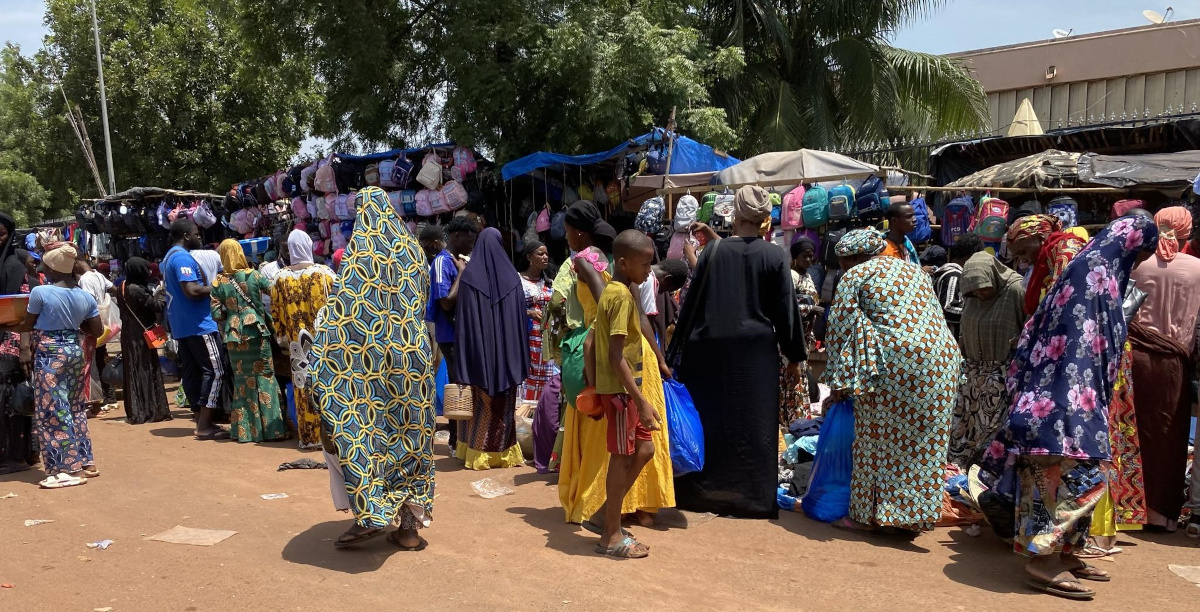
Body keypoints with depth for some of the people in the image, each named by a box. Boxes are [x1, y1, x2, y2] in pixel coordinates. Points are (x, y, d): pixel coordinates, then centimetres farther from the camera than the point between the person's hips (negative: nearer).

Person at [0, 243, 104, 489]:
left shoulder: (40, 292, -13)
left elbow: (27, 326, -1)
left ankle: (69, 468, 0)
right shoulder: (86, 296, 2)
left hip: (50, 354, -6)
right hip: (75, 351, 6)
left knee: (53, 411, -1)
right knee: (76, 408, 15)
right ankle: (85, 462, 20)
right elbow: (97, 331, 7)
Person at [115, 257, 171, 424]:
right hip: (141, 336, -9)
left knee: (133, 372, 12)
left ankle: (135, 412, 17)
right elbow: (156, 306, -15)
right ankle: (148, 411, 3)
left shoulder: (123, 287, 8)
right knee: (146, 371, -2)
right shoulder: (137, 290, -20)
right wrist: (160, 294, 1)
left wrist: (154, 294, 11)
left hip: (129, 335, 9)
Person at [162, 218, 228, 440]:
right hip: (198, 324, -11)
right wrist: (215, 288, -10)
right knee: (215, 371, -9)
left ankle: (201, 421, 13)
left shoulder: (169, 257, 19)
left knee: (192, 372, 9)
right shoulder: (183, 257, -14)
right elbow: (192, 290, -25)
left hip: (181, 325, 11)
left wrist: (206, 287, 16)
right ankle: (204, 426, -10)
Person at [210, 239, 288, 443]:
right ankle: (271, 428, 4)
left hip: (234, 337, 2)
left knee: (242, 380, 11)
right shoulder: (254, 275, -4)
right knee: (265, 377, 4)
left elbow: (216, 314, -1)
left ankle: (244, 429, 14)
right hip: (256, 332, -2)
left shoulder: (218, 282, 1)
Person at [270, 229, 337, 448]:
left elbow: (276, 313, 7)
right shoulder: (324, 273, -5)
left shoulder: (281, 278, 2)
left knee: (303, 386, 7)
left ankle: (309, 436, 11)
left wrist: (282, 337, 17)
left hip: (296, 343, 2)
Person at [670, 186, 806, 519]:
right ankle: (753, 496, 15)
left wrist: (679, 348, 7)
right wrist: (794, 356, 7)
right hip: (756, 352, -1)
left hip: (711, 349, 1)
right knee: (754, 425, 8)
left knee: (709, 421, 11)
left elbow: (692, 301, -1)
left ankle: (704, 491, 20)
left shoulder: (713, 249, -4)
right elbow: (786, 308, -1)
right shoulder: (774, 255, -5)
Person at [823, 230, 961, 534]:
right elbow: (936, 315, 23)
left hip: (894, 362, -6)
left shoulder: (854, 277, 4)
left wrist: (839, 382, 1)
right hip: (941, 360, 7)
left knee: (879, 439, 5)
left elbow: (841, 329, -1)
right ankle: (910, 515, 18)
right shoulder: (913, 270, 23)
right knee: (924, 441, 10)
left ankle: (867, 514, 12)